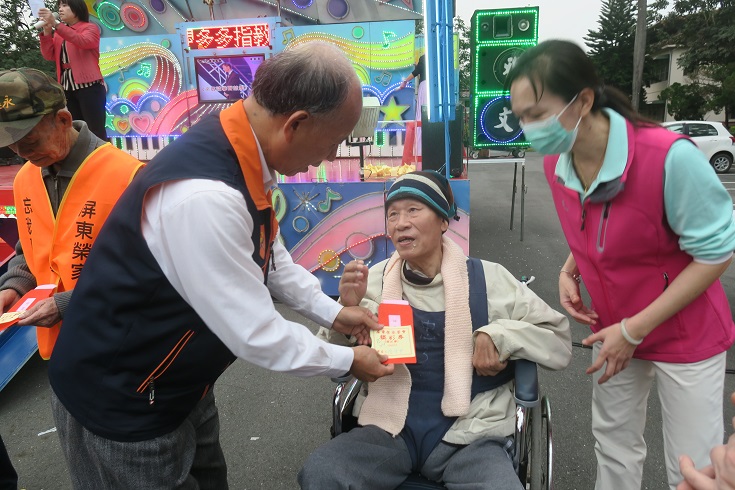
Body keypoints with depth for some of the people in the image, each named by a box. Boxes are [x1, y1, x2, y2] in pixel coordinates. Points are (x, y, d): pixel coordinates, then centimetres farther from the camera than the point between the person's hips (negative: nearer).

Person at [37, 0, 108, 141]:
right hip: (67, 88, 7)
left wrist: (55, 24, -26)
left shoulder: (90, 27, 3)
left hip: (89, 86, -6)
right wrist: (47, 31, -7)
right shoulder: (59, 33, 19)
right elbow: (49, 56, 6)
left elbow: (83, 41, -20)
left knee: (96, 131, -10)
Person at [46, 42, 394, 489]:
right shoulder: (204, 196, -36)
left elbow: (267, 256, 9)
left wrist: (332, 312, 8)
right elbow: (255, 333, -28)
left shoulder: (244, 156, -7)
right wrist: (346, 361, -13)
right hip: (119, 402, -8)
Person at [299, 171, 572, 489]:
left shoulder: (488, 279, 1)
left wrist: (499, 335, -11)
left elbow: (560, 342, 6)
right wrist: (348, 310, -13)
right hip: (389, 429, 1)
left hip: (469, 433, 0)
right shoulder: (375, 280, 4)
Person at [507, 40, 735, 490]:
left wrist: (634, 330, -21)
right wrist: (569, 271, -10)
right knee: (614, 445, 18)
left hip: (686, 336, -5)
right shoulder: (556, 162, -9)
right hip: (615, 328, 5)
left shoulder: (669, 157, -29)